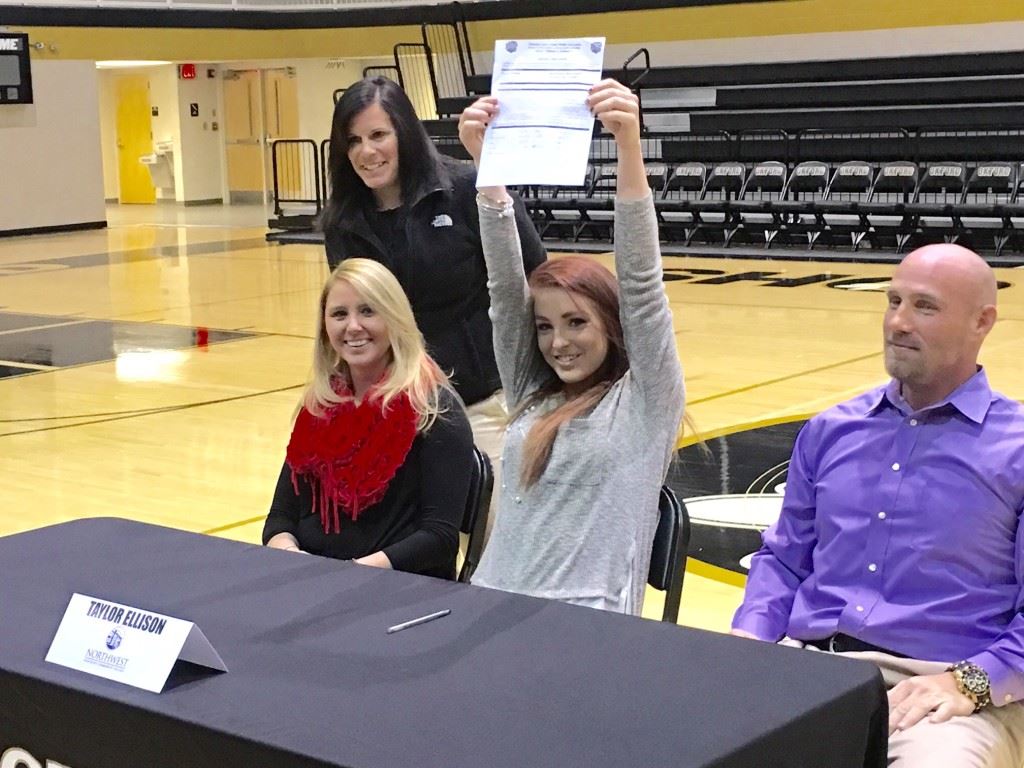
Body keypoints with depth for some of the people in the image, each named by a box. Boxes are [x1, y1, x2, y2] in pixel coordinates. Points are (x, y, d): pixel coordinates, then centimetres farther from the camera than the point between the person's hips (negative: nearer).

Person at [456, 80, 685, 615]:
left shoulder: (645, 401, 2)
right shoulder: (531, 393, 15)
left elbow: (641, 280, -10)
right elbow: (505, 285, 5)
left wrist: (630, 146, -21)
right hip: (494, 608, 4)